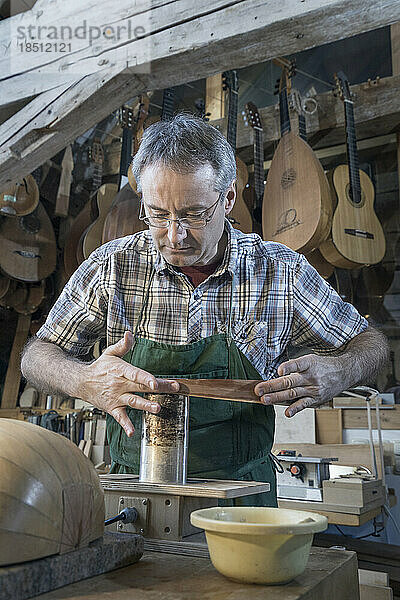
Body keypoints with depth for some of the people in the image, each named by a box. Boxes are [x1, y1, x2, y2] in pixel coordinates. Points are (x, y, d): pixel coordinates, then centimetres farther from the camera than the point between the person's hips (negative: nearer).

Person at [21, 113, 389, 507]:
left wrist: (337, 374, -17)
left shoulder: (282, 272, -6)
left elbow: (369, 342, 6)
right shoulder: (112, 267, -5)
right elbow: (37, 356, 1)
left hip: (241, 496, 1)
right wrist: (85, 382, -22)